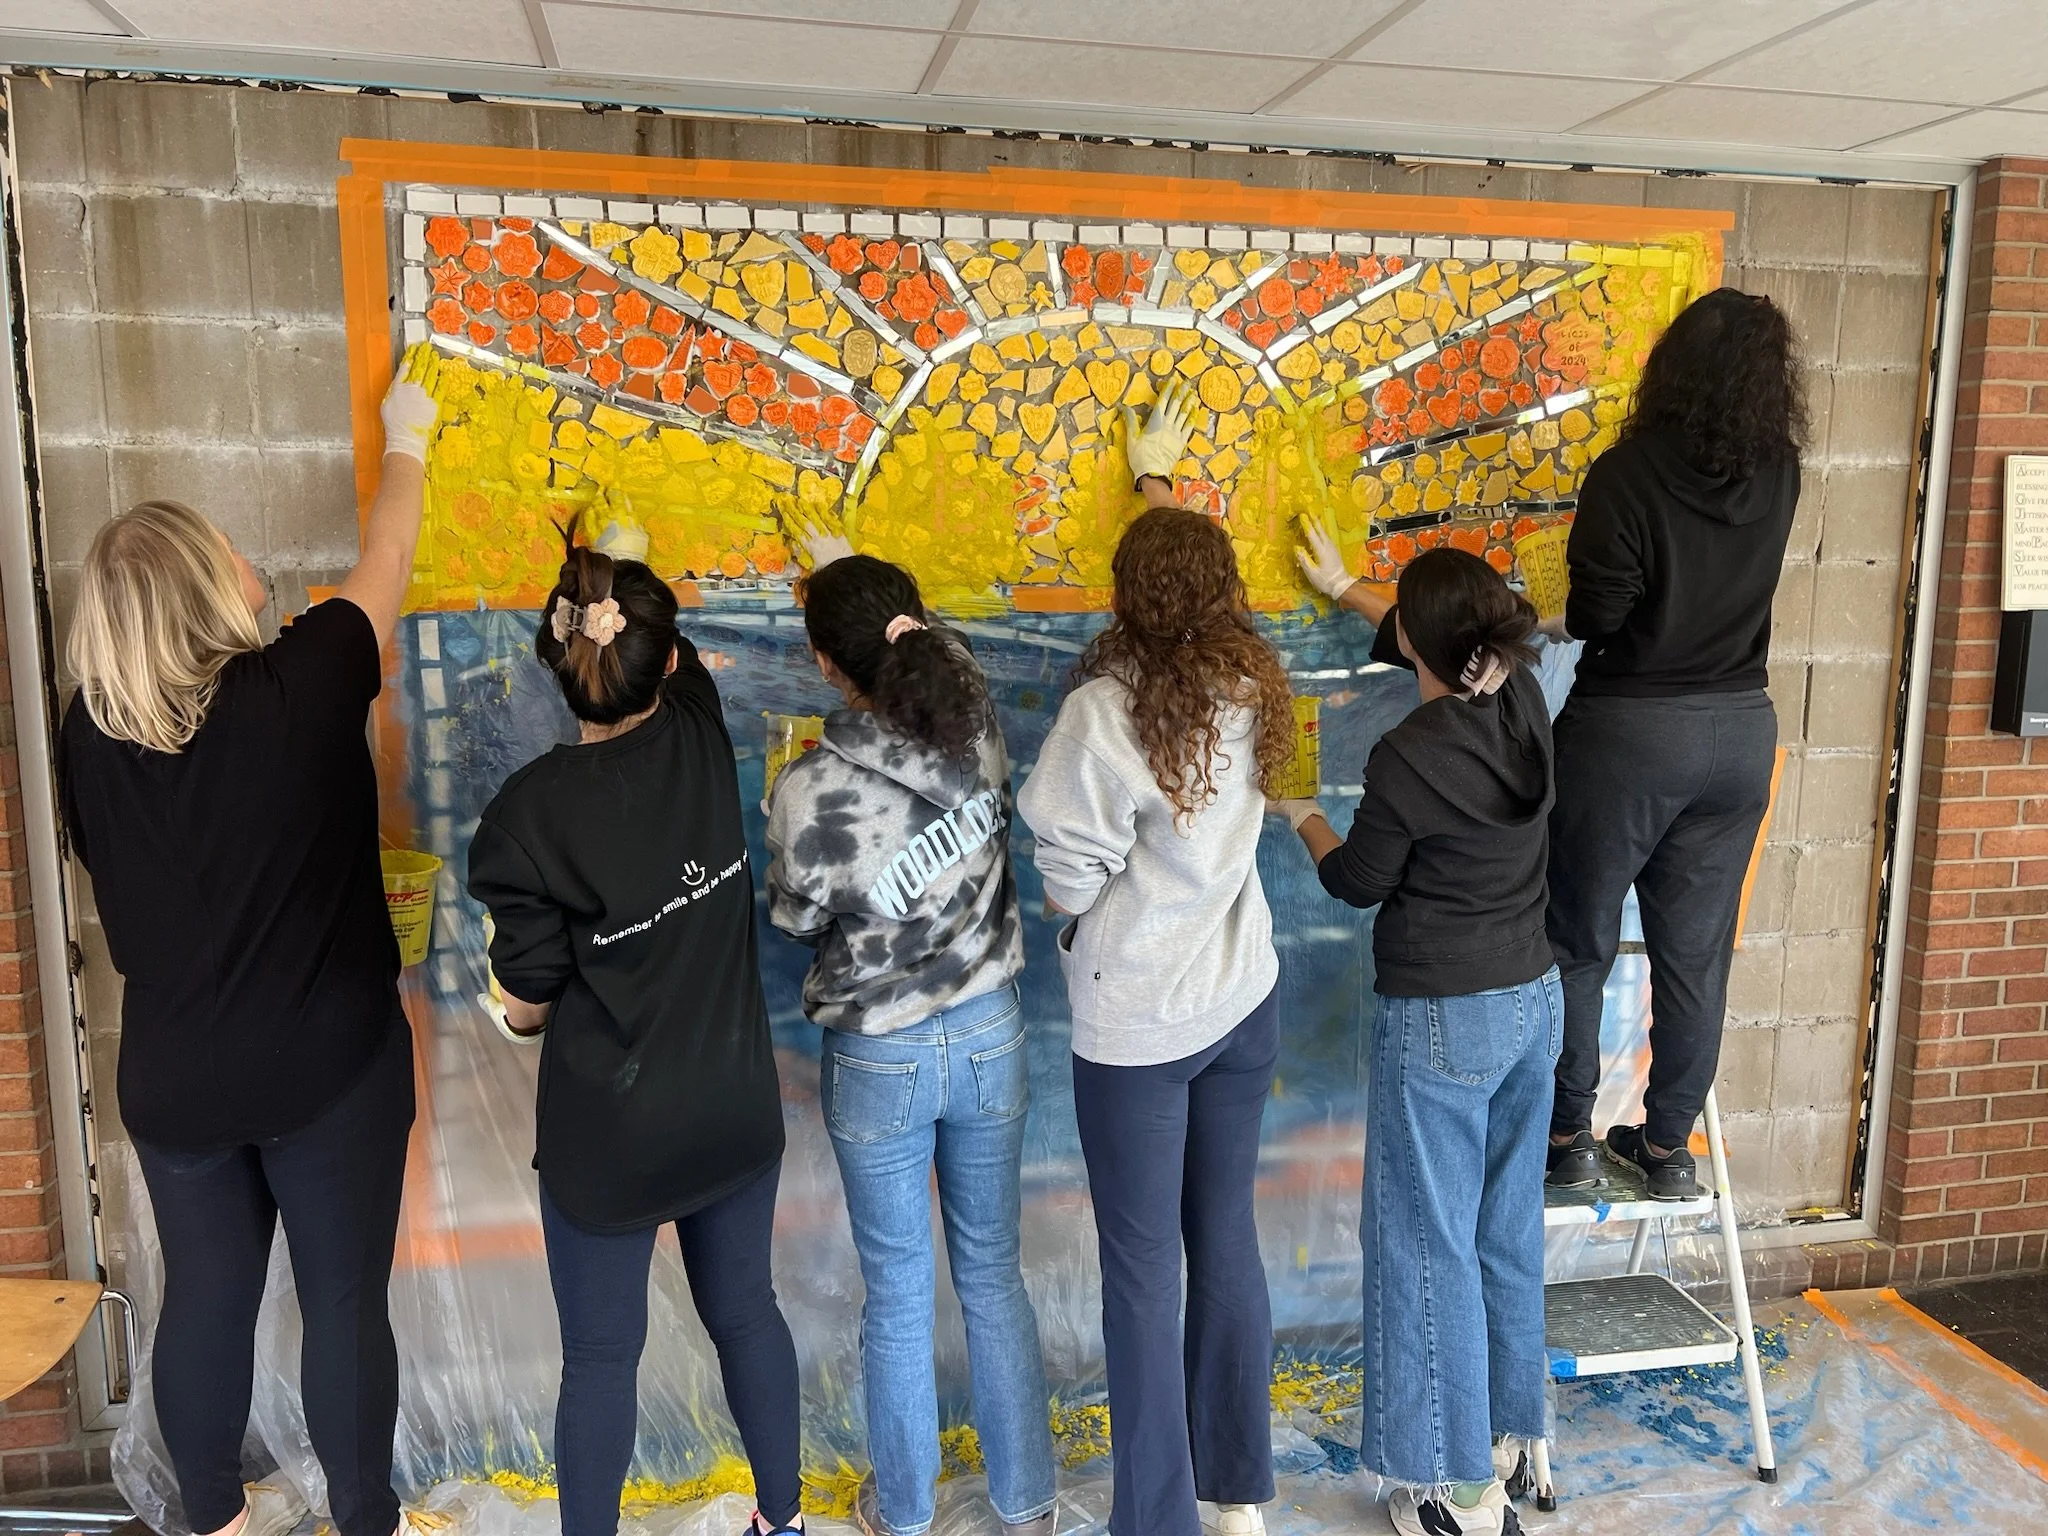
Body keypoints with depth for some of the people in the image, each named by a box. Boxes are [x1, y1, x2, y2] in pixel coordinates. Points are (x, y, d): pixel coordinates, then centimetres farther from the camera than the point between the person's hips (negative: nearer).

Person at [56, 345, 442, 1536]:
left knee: (205, 1299, 20)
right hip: (328, 1067, -4)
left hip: (173, 1078, 4)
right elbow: (384, 567, -3)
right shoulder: (298, 690, -19)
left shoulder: (89, 732, -7)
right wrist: (407, 443, 13)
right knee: (346, 1304, 12)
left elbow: (119, 883, 9)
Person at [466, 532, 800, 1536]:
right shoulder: (703, 737, -12)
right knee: (745, 1310, 23)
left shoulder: (530, 814, -22)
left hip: (610, 1133, -4)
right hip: (735, 1108, 5)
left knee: (601, 1357, 15)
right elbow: (675, 666, 14)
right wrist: (629, 581, 24)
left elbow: (528, 1005, -13)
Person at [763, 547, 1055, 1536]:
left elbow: (796, 922, -8)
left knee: (898, 1296, 17)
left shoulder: (811, 792, -26)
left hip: (878, 1063, -3)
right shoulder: (975, 724, -15)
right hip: (989, 1039, 4)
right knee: (993, 1276, 21)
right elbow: (948, 652, 9)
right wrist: (851, 577, 22)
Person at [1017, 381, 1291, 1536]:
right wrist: (1161, 481, 29)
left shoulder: (1105, 712, -23)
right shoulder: (1253, 687, -4)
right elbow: (1200, 575, 16)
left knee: (1144, 1266, 8)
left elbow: (1070, 872, -17)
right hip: (1244, 997, 6)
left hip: (1137, 1019, -6)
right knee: (1227, 1238, 18)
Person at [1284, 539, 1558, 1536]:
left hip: (1441, 1023, -8)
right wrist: (1345, 590, 33)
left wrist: (1300, 815, 12)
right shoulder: (1522, 697, -2)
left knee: (1433, 1246, 6)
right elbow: (1444, 650, 20)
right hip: (1534, 1002, 8)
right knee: (1507, 1230, 20)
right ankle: (1504, 1429, 37)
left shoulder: (1408, 755, -22)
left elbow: (1358, 883, -7)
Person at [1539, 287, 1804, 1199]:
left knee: (1580, 943, 10)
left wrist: (1577, 614, 4)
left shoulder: (1628, 474, -17)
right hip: (1740, 732, 5)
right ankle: (1668, 1144, 25)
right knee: (1696, 953, 14)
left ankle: (1567, 1137, 19)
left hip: (1627, 732, -5)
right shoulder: (1778, 475, -1)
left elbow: (1592, 617, -16)